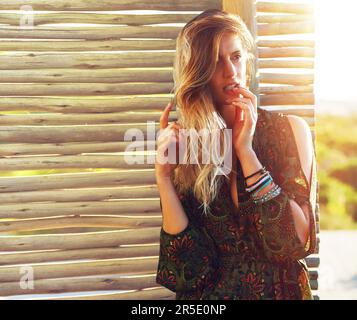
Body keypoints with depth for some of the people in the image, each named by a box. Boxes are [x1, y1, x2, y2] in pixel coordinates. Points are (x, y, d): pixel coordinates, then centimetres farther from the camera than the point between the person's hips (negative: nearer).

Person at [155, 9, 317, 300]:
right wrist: (164, 178, -16)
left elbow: (299, 240, -11)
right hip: (210, 291, 0)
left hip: (280, 289, 0)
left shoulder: (290, 129, -2)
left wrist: (245, 151, -13)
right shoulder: (184, 143, -3)